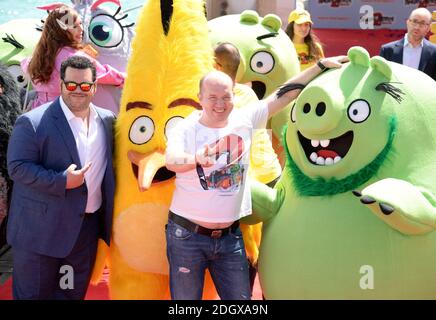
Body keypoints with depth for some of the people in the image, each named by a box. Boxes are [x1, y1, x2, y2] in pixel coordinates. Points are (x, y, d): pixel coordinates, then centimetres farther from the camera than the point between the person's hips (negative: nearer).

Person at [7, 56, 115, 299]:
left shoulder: (107, 120, 6)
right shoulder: (32, 122, -12)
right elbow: (18, 167, -16)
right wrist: (62, 181, -26)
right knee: (33, 293, 7)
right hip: (41, 229, -5)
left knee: (75, 292, 17)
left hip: (88, 227, 5)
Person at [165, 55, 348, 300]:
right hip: (187, 236, -3)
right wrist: (196, 158, -52)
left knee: (241, 297, 9)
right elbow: (172, 160, -30)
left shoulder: (244, 120, 0)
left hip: (230, 236, 3)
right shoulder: (186, 129, -10)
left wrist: (321, 65, 3)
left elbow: (285, 94, 3)